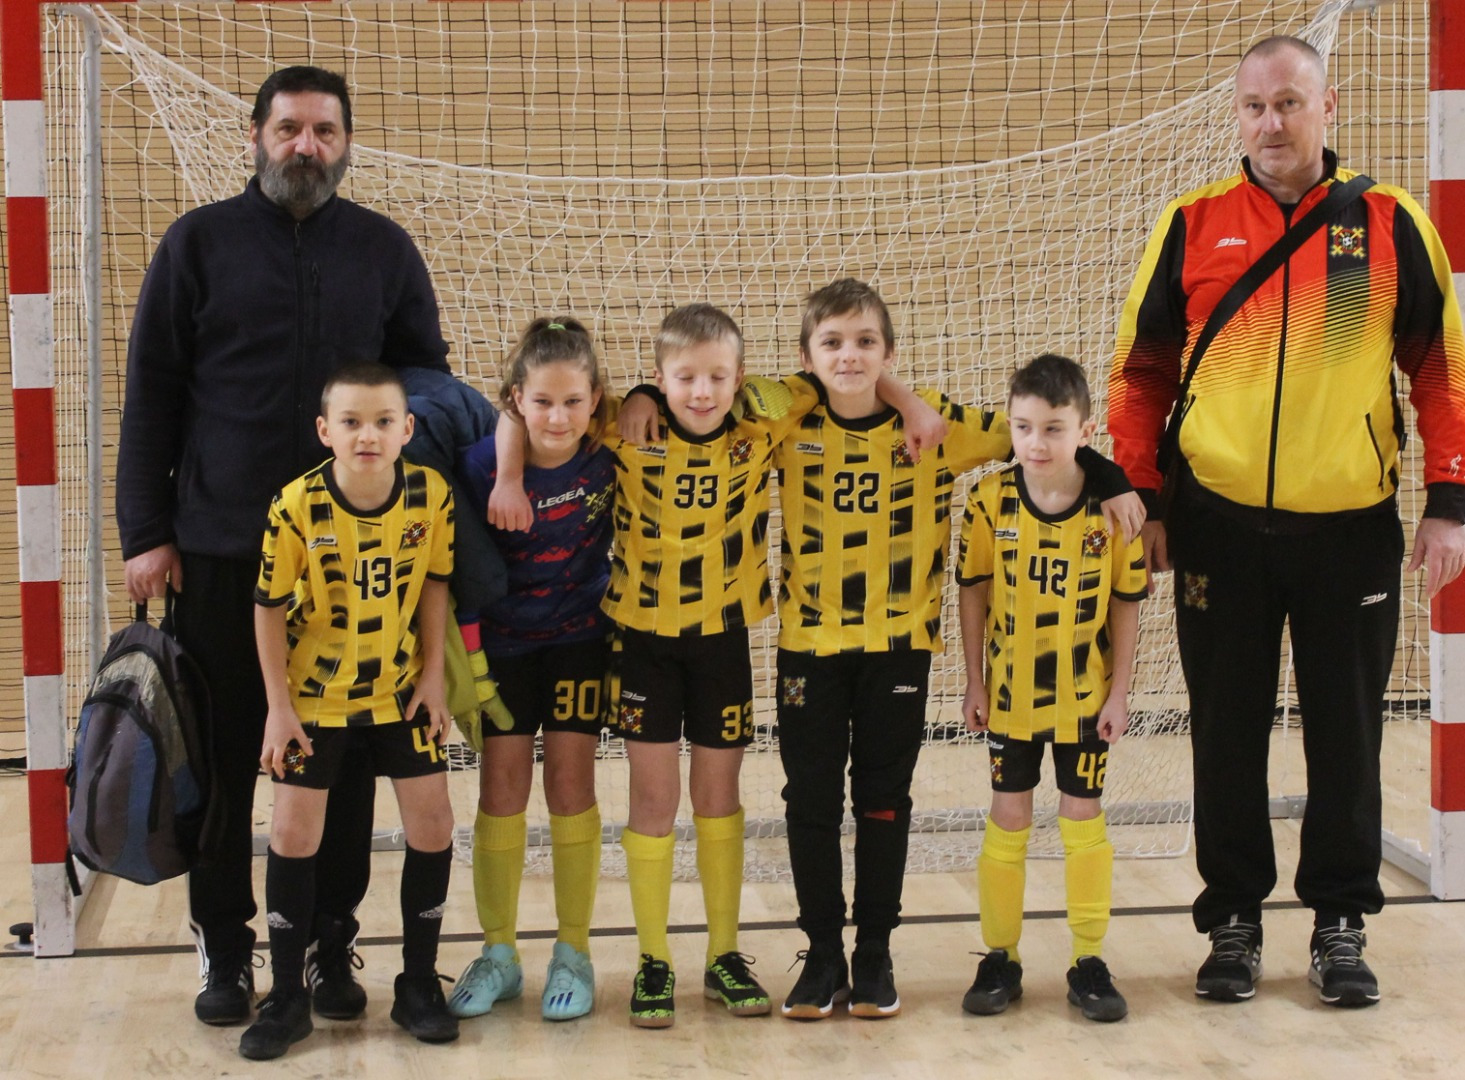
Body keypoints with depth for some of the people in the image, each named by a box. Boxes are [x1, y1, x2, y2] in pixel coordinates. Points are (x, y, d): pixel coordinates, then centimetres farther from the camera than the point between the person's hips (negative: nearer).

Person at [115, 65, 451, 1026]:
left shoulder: (385, 251, 7)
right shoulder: (201, 242, 3)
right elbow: (152, 396, 3)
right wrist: (147, 535, -3)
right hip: (220, 550, -1)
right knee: (225, 756, 5)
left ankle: (331, 946, 18)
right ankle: (225, 950, 18)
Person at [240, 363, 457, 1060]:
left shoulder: (431, 495, -14)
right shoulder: (296, 507, -21)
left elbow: (434, 583, 0)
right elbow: (270, 608, -12)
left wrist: (432, 675, -3)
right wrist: (278, 707, -11)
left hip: (399, 689, 2)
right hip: (313, 695, -2)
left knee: (432, 826, 0)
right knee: (294, 833, -2)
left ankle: (418, 984, 17)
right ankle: (287, 997, 13)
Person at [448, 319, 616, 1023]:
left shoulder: (611, 454, -17)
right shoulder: (484, 462, -19)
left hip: (580, 635, 0)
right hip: (503, 640, 0)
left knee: (570, 779, -2)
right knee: (501, 782, 1)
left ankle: (573, 953, 11)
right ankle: (498, 953, 14)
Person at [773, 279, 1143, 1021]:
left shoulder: (933, 420, -6)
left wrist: (1113, 481, -7)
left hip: (899, 641, -1)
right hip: (808, 640, 1)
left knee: (884, 799, 8)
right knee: (811, 800, 5)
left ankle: (874, 954, 20)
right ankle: (822, 954, 18)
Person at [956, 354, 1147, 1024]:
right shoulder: (990, 502, -11)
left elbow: (1126, 606, -5)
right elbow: (974, 593, -1)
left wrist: (1119, 693, -5)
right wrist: (975, 683, 0)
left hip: (1086, 696, -1)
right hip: (1009, 692, 1)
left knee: (1083, 818, 6)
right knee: (1008, 818, 8)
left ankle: (1088, 963, 17)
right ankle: (1000, 958, 20)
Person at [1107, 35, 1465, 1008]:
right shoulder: (1193, 225, 1)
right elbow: (1140, 371, 6)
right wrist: (1143, 499, -1)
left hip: (1352, 526, 0)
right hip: (1219, 525, 1)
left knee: (1347, 734, 8)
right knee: (1228, 734, 9)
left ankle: (1340, 923, 22)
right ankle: (1233, 920, 23)